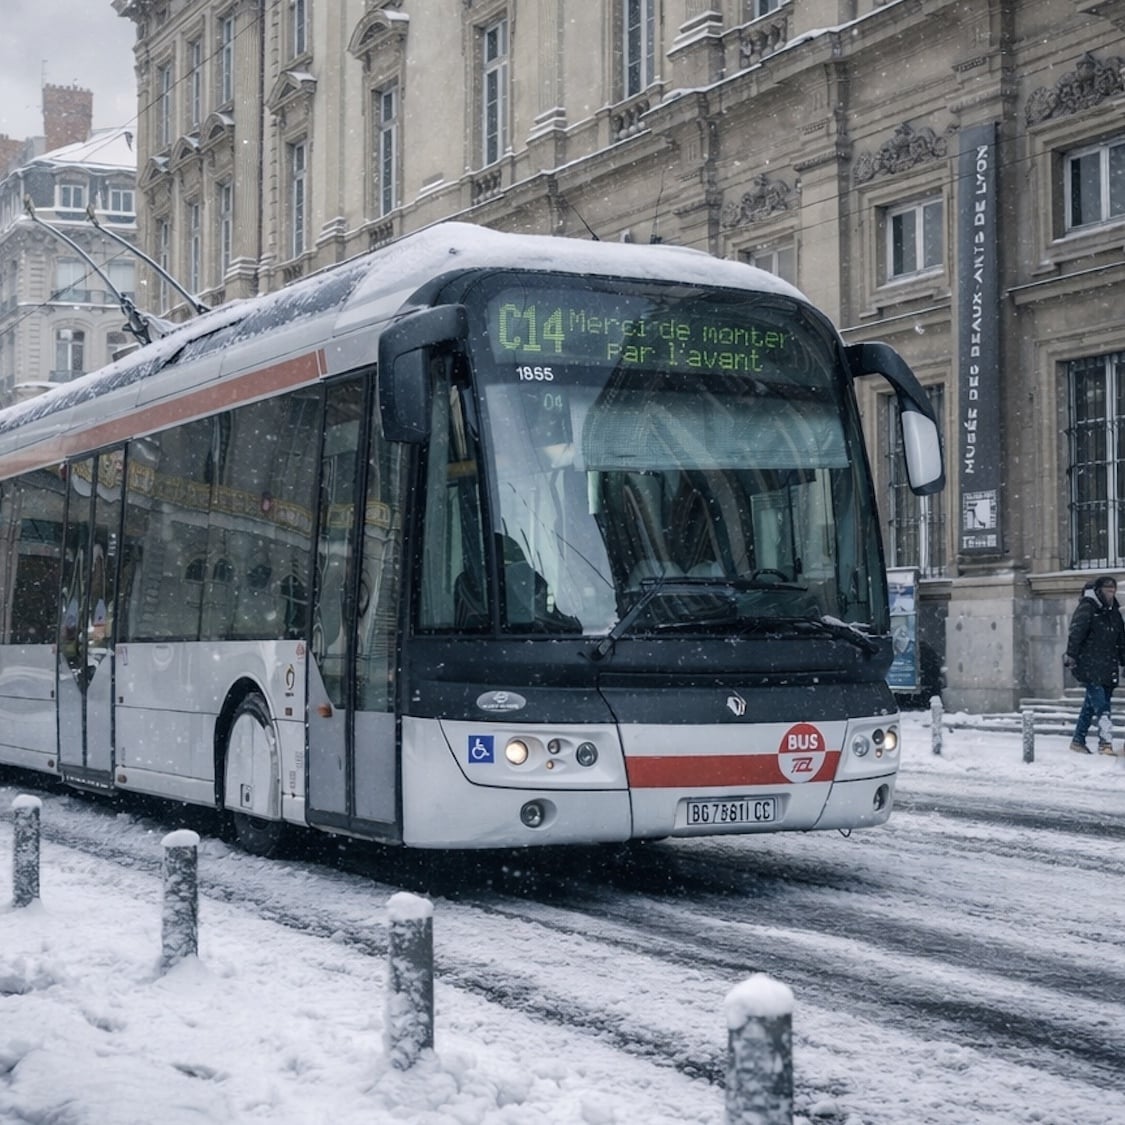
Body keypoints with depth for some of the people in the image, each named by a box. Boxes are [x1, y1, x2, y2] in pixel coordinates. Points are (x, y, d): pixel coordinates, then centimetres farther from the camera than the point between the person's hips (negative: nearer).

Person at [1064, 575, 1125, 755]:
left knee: (1091, 704, 10)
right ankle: (1106, 742, -21)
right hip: (1089, 666, -7)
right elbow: (1076, 632, -16)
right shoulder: (1087, 608, -7)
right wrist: (1071, 655, -23)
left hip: (1108, 669, 7)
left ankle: (1078, 740, 19)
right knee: (1101, 706, -16)